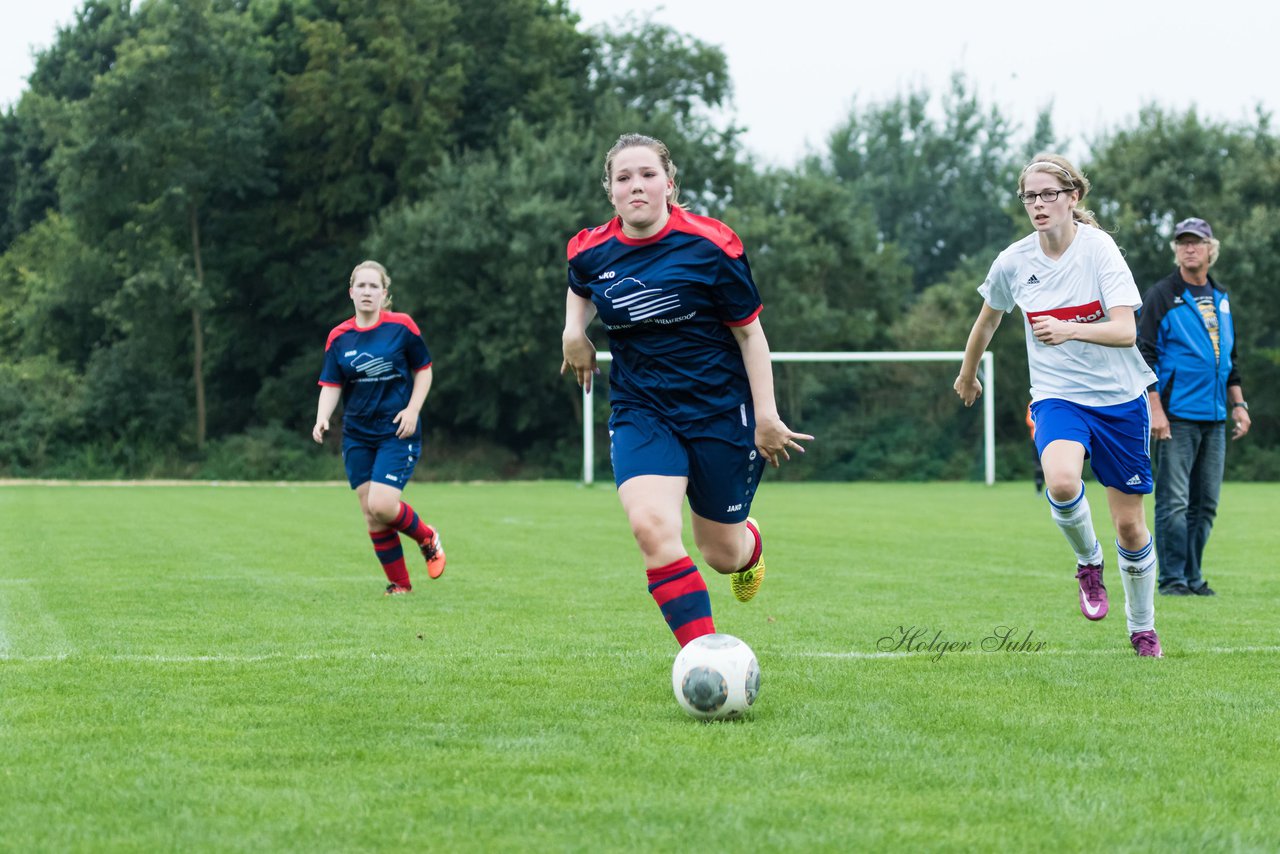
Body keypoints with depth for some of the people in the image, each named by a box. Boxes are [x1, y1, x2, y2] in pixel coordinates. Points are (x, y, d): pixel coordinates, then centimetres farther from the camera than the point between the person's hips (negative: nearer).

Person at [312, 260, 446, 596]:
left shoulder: (402, 326, -5)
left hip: (397, 432, -4)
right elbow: (331, 385, 1)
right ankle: (399, 583, 15)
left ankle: (428, 538, 12)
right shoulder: (339, 337, 3)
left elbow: (424, 370, 4)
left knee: (381, 506, -17)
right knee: (371, 516, 1)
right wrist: (322, 418, -17)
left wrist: (412, 410, -9)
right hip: (357, 437, 4)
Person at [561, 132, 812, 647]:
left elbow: (750, 333, -5)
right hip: (639, 410, 2)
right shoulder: (590, 252, -2)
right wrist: (574, 332, 5)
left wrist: (767, 417, -8)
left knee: (722, 554, 10)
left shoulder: (710, 246, -13)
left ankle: (750, 544, 52)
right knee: (651, 526, -26)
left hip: (719, 410, -2)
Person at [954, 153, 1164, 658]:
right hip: (1057, 395, 1)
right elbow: (988, 319, 17)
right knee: (1061, 481, -32)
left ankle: (1142, 628, 28)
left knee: (1130, 525, 5)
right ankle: (1088, 563, -2)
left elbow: (1125, 331, -20)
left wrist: (1070, 330, -37)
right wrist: (967, 374, 29)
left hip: (1119, 397, -1)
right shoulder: (1013, 262, -4)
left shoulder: (1098, 249, -13)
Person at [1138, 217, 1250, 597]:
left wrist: (1238, 403, 15)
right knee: (1174, 502, -9)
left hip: (1214, 418, 6)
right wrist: (1154, 409, -14)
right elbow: (1145, 354, -7)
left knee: (1205, 504, 7)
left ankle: (1193, 577, 13)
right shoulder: (1161, 296, -3)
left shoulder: (1221, 298, 17)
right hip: (1176, 417, -6)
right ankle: (1172, 579, -4)